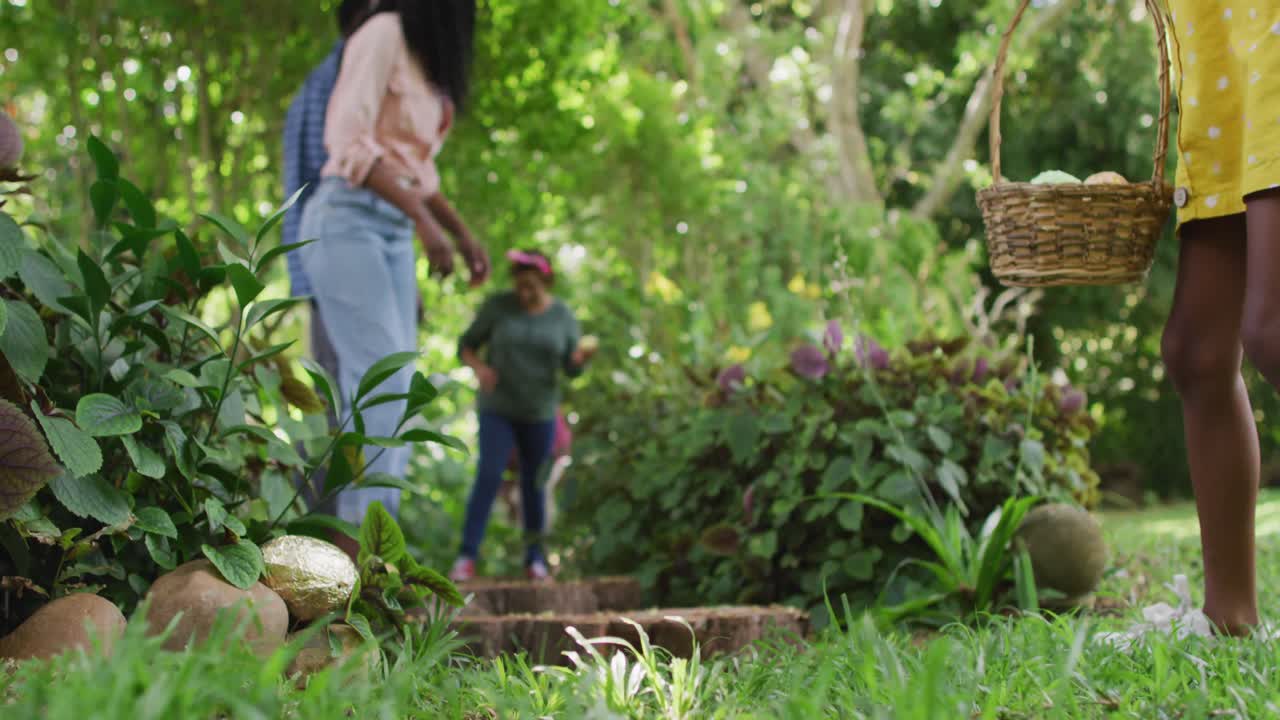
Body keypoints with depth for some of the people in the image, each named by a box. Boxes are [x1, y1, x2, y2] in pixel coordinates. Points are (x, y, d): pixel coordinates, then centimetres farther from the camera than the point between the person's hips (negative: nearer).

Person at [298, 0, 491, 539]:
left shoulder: (429, 59, 19)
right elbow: (349, 142, -16)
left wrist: (462, 232, 20)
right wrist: (423, 220, -22)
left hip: (393, 232, 8)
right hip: (347, 219, -8)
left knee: (395, 392, 0)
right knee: (382, 382, -18)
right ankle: (358, 547, -19)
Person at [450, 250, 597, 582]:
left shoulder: (563, 316, -4)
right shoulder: (497, 306, -8)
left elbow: (572, 368, -5)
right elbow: (466, 346, -3)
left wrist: (585, 354, -27)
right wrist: (478, 367, -24)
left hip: (539, 413, 2)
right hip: (498, 409, -2)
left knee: (533, 484, 7)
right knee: (488, 478, -15)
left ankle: (534, 559, 20)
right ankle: (466, 559, -16)